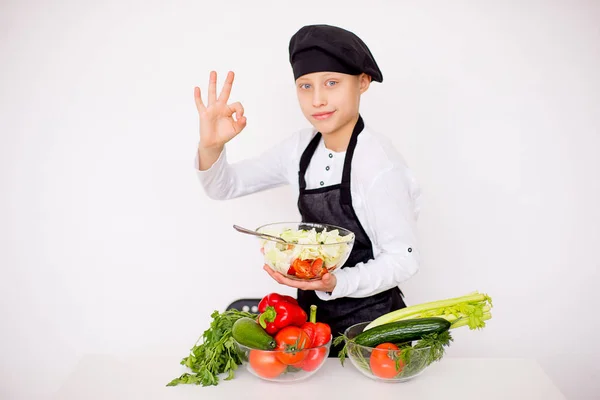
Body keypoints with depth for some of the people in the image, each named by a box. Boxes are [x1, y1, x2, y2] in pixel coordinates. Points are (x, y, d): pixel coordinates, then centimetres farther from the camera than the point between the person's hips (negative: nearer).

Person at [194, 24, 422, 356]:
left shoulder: (380, 166, -24)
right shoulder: (301, 148, -5)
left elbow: (403, 260, -16)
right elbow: (225, 187, 3)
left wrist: (337, 283, -31)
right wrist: (210, 146, -18)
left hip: (369, 322, -5)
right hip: (313, 311, 6)